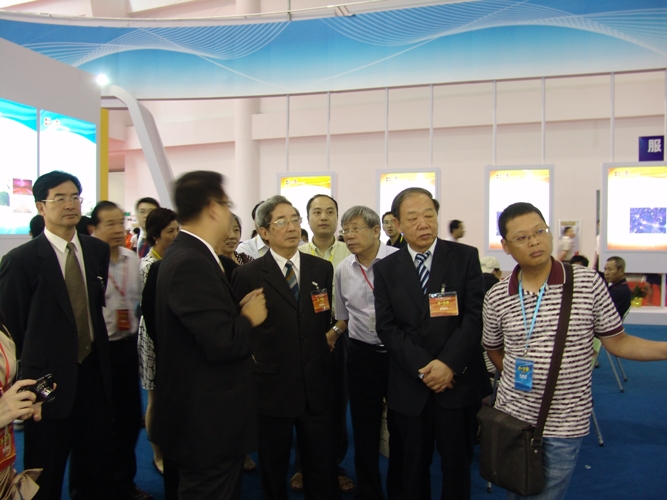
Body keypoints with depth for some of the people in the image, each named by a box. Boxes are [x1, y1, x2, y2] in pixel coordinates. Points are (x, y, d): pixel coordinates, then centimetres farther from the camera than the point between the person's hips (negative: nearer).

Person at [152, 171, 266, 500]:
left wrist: (237, 310, -2)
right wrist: (249, 318, -12)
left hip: (205, 414, 10)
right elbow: (221, 343, -30)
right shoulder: (191, 263, -25)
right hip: (207, 421, -10)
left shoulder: (187, 255, 7)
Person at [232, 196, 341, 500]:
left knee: (322, 472, 15)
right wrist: (254, 360, -5)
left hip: (317, 386, 2)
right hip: (272, 387, -2)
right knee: (273, 471, 17)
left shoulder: (323, 269, 3)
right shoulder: (247, 275, -6)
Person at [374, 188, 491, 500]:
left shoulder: (465, 257, -1)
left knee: (457, 465, 15)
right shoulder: (386, 269, 3)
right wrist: (422, 367, -14)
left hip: (458, 381, -1)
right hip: (408, 386, 1)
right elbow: (386, 327, -3)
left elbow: (475, 315, -7)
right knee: (411, 468, 14)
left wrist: (449, 363, -17)